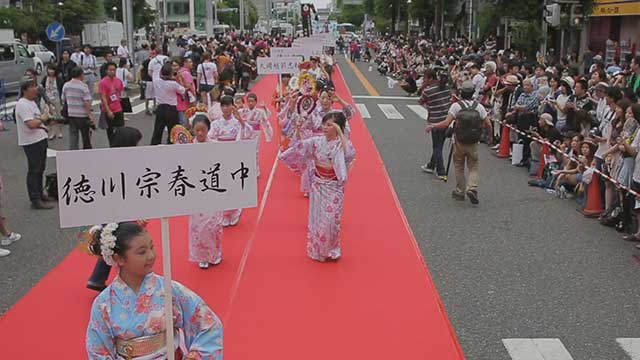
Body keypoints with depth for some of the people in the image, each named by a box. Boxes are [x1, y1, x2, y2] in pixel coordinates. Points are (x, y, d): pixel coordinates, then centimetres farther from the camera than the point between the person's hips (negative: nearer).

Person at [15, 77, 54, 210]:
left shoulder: (31, 102, 14)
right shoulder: (22, 104, -18)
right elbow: (31, 124, -26)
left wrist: (40, 123, 7)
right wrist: (42, 119, -11)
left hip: (40, 139, 10)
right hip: (31, 142, -10)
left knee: (40, 169, 19)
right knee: (34, 171, -5)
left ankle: (39, 194, 32)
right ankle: (35, 200, -1)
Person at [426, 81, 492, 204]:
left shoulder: (456, 106, -10)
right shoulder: (479, 106, -3)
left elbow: (446, 123, -16)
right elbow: (488, 124, -2)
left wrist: (432, 126, -2)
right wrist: (490, 136, 17)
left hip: (459, 142, -1)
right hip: (473, 143, 1)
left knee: (459, 167, 15)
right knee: (473, 167, 11)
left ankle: (460, 191, 21)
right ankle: (472, 188, -10)